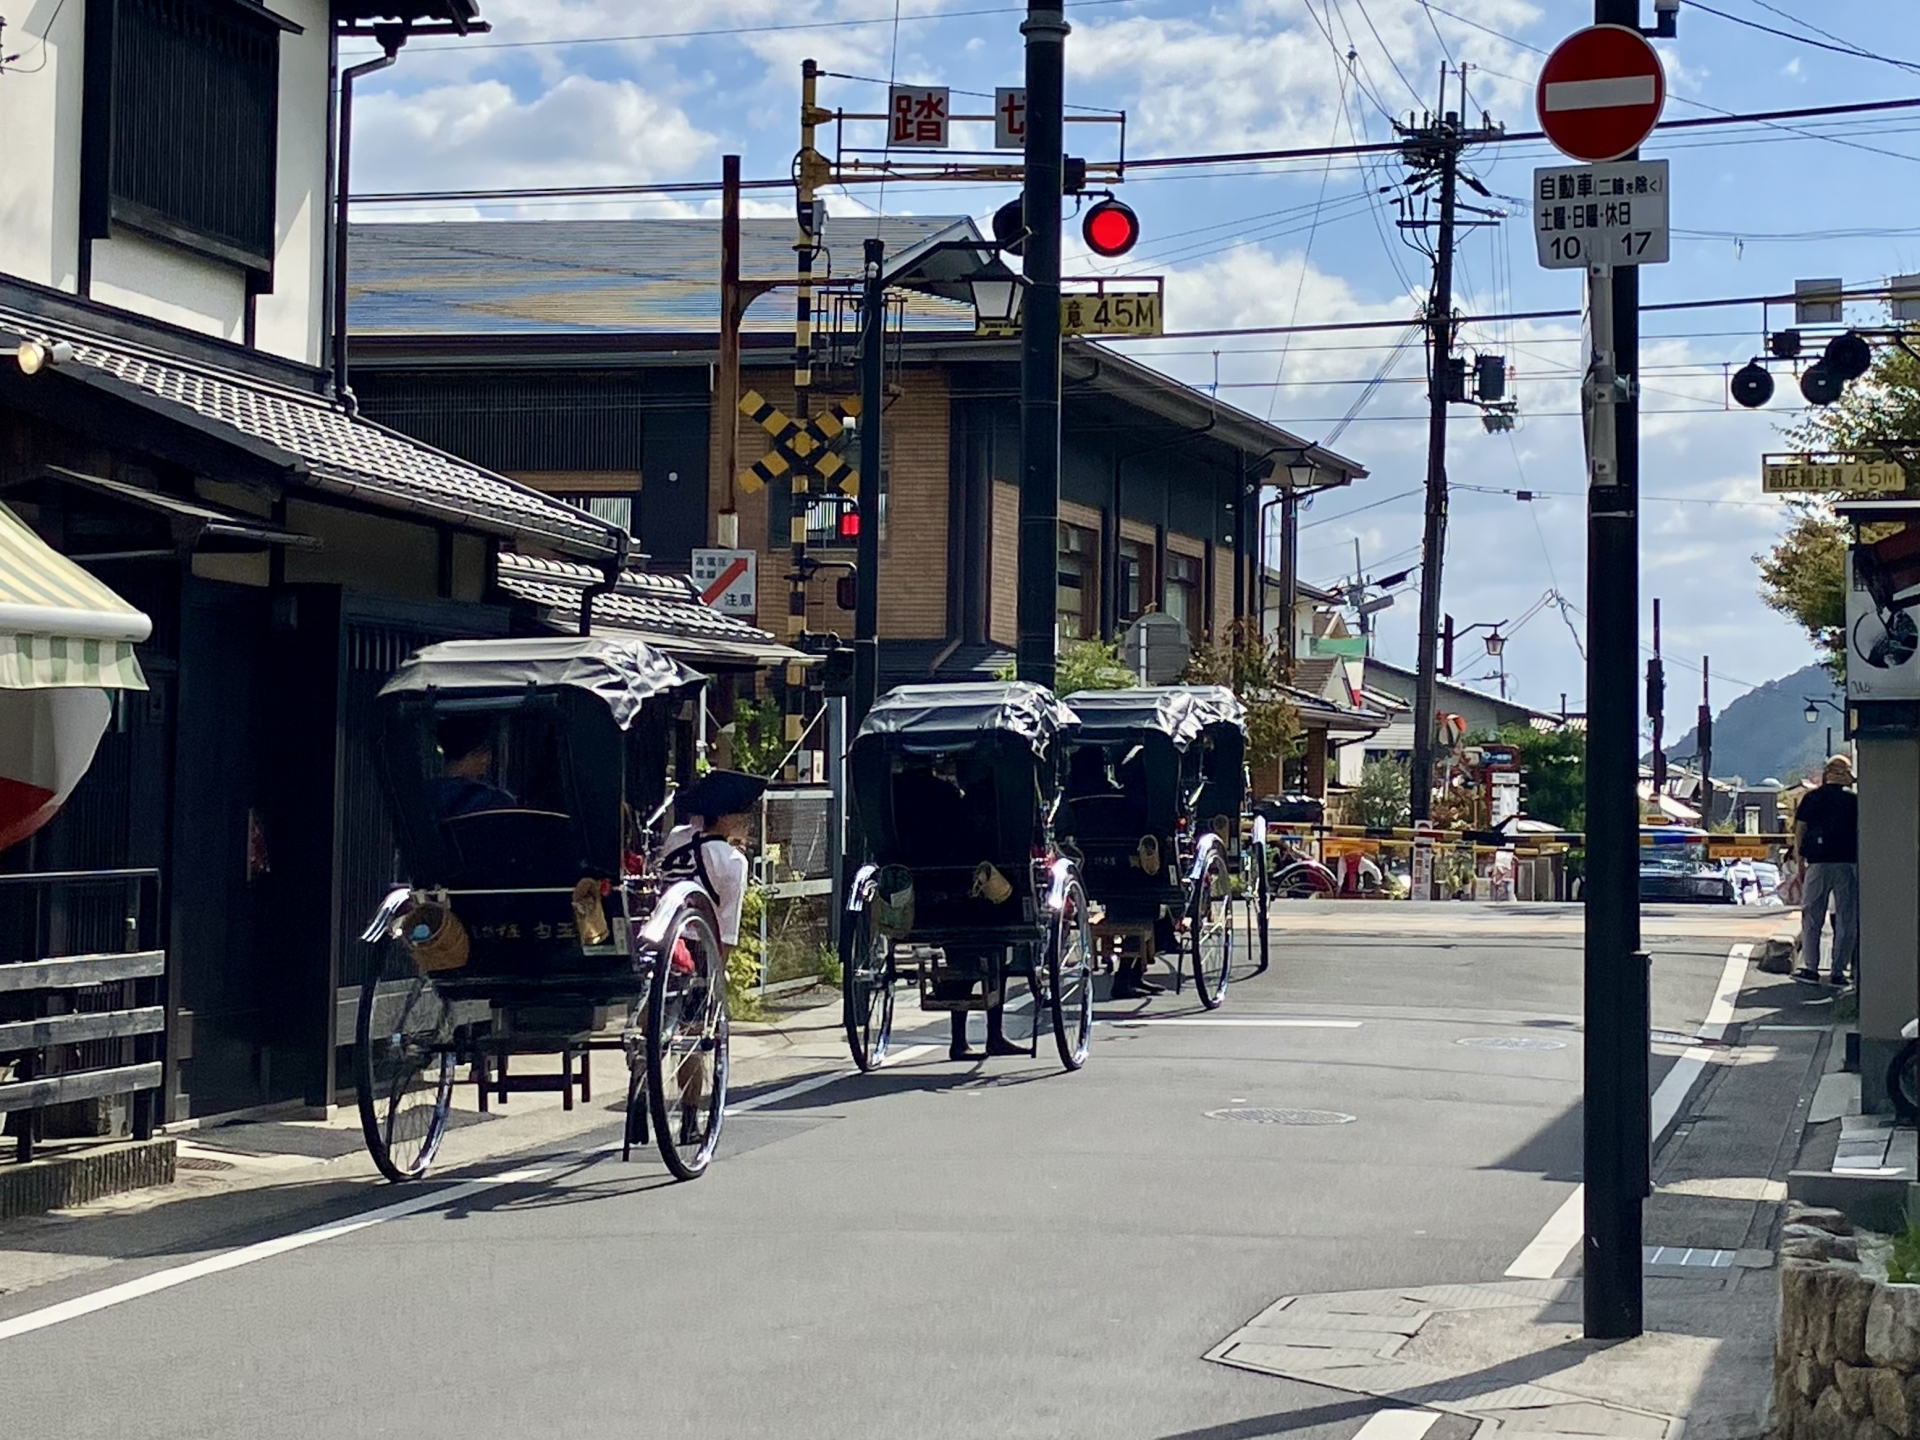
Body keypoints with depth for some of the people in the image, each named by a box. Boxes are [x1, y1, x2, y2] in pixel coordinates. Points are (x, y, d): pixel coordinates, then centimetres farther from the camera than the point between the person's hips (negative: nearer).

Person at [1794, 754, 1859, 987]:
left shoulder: (1811, 798, 4)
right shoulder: (1853, 800, -1)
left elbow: (1799, 831, 3)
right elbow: (1862, 833, -2)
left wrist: (1800, 865, 8)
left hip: (1818, 863, 1)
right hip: (1847, 863, -1)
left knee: (1812, 917, 11)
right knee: (1846, 919, 5)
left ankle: (1809, 967, 8)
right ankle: (1838, 971, 2)